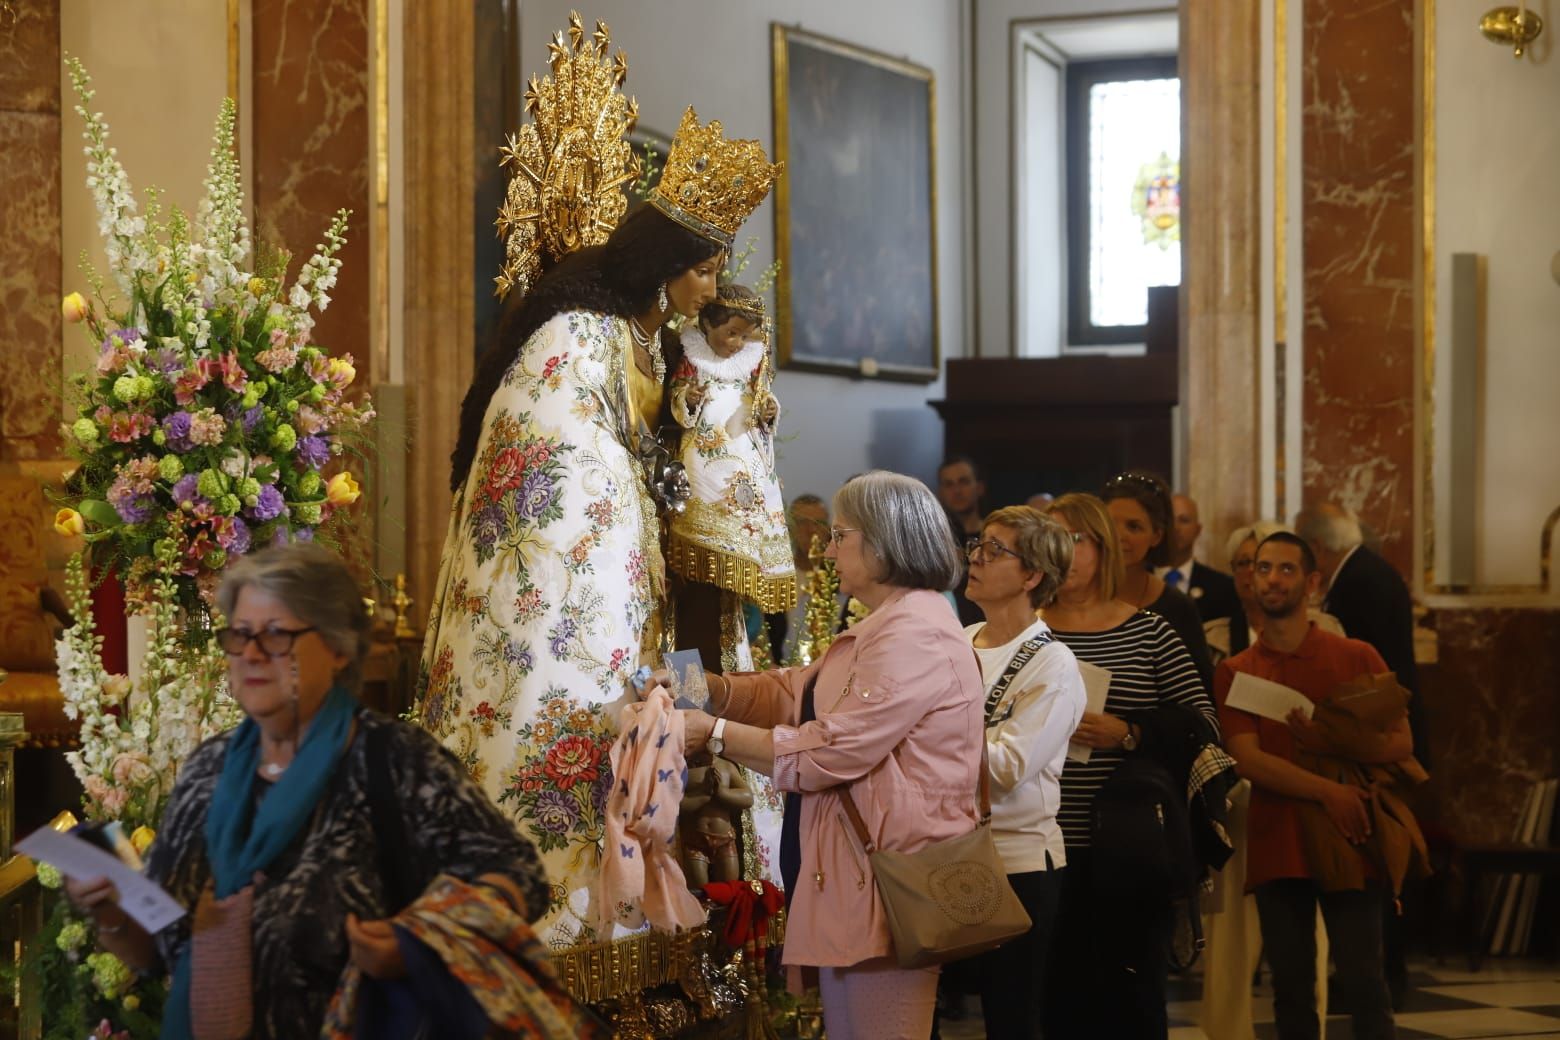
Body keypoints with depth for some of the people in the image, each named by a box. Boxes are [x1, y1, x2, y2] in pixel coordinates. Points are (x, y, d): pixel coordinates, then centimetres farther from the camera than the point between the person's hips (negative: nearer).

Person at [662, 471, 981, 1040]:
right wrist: (708, 689, 0)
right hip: (857, 870, 11)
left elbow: (828, 752, -22)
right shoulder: (883, 628, 20)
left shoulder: (915, 638, -19)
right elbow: (797, 693, 15)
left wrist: (714, 733, -16)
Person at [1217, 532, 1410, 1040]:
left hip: (1348, 843, -1)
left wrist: (1327, 742, -13)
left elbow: (1401, 742, 1)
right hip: (1276, 848, 1)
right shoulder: (1235, 672, 5)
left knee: (1363, 984, -4)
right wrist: (1326, 790, -19)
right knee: (1291, 990, 5)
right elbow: (1247, 759, -7)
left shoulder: (1357, 658, 4)